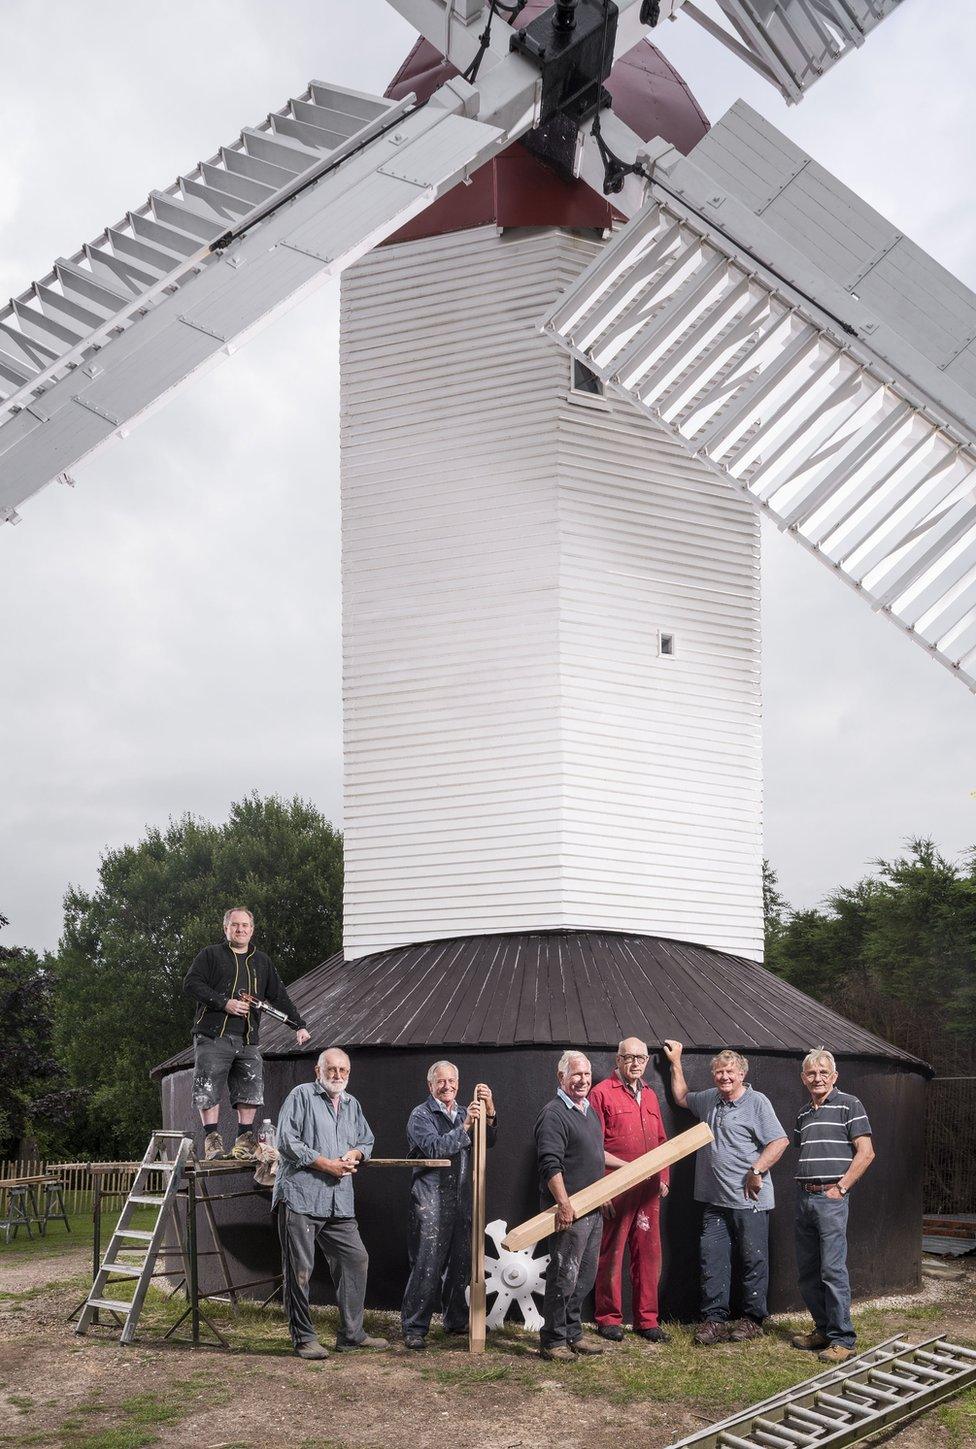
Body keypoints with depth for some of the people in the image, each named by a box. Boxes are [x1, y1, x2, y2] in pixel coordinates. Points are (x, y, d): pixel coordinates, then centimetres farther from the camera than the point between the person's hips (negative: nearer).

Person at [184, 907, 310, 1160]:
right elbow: (191, 983, -5)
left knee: (250, 1089, -3)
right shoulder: (210, 955, 8)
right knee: (208, 1088, -8)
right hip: (213, 1035, -4)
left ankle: (245, 1139, 4)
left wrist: (299, 1025, 14)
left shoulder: (262, 962, 22)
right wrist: (224, 1003, -12)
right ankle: (212, 1139, -3)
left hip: (248, 1039, 4)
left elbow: (280, 997, 23)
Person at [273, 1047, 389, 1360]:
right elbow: (287, 1141, -11)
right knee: (299, 1269, -3)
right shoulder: (301, 1095, -3)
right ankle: (303, 1338, 6)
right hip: (300, 1197, -7)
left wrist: (356, 1154, 5)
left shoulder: (352, 1105, 19)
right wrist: (327, 1164, -12)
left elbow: (366, 1141, 30)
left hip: (339, 1203, 7)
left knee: (356, 1259, 7)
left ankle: (351, 1334, 16)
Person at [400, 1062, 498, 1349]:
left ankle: (456, 1320, 26)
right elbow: (434, 1147, -17)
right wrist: (464, 1127, -27)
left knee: (460, 1265, 12)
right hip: (431, 1203, -6)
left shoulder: (464, 1113, 17)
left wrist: (489, 1113, -13)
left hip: (461, 1201, 6)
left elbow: (487, 1141, 4)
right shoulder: (421, 1115, -2)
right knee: (427, 1267, -9)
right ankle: (414, 1328, -4)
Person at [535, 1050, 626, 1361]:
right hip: (569, 1210, -10)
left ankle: (573, 1334, 24)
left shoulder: (588, 1111, 17)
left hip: (592, 1208, 10)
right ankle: (552, 1341, 2)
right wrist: (563, 1203, -28)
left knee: (585, 1275, 15)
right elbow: (550, 1165, -23)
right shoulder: (554, 1114, -15)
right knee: (564, 1275, -6)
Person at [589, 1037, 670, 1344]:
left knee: (648, 1253, 8)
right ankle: (608, 1318, 10)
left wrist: (663, 1177, 12)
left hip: (648, 1189, 6)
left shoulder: (649, 1095, 16)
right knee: (611, 1254, 1)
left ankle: (646, 1319, 16)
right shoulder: (603, 1093, -5)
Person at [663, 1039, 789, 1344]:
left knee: (753, 1261, 3)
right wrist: (676, 1062, 32)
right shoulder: (709, 1099, 15)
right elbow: (682, 1097, 35)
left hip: (749, 1201, -6)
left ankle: (753, 1320, 11)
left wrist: (756, 1171, -17)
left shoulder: (756, 1102, -6)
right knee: (712, 1258, 3)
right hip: (716, 1201, 6)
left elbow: (779, 1141, -12)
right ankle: (714, 1319, 7)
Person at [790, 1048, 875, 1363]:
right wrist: (804, 1187, 13)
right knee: (807, 1271, 10)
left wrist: (840, 1187, -11)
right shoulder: (804, 1113, 17)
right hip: (804, 1196, 7)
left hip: (831, 1197, -7)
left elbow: (866, 1152, -8)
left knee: (832, 1269, -10)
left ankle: (843, 1339, -6)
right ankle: (823, 1329, 21)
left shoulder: (848, 1105, -3)